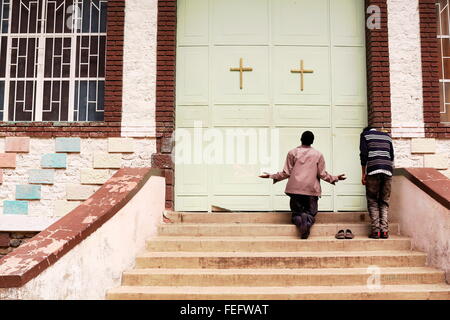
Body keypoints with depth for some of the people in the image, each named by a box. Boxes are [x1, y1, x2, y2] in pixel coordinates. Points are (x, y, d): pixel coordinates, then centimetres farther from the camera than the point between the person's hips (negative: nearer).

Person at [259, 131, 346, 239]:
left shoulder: (292, 153, 5)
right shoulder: (318, 154, 6)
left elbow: (286, 173, 2)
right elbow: (322, 174, 5)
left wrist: (271, 176, 15)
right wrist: (335, 178, 21)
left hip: (295, 189, 0)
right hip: (312, 190, 0)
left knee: (296, 214, 12)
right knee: (311, 213, 12)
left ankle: (300, 221, -25)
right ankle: (307, 220, -26)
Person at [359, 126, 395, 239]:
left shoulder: (365, 134, 12)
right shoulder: (387, 136, 24)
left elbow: (363, 154, 2)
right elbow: (392, 156, 17)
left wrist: (363, 174, 4)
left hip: (373, 171, -3)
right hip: (387, 171, 4)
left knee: (373, 202, 1)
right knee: (384, 202, 7)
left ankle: (376, 231, -7)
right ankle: (384, 231, -1)